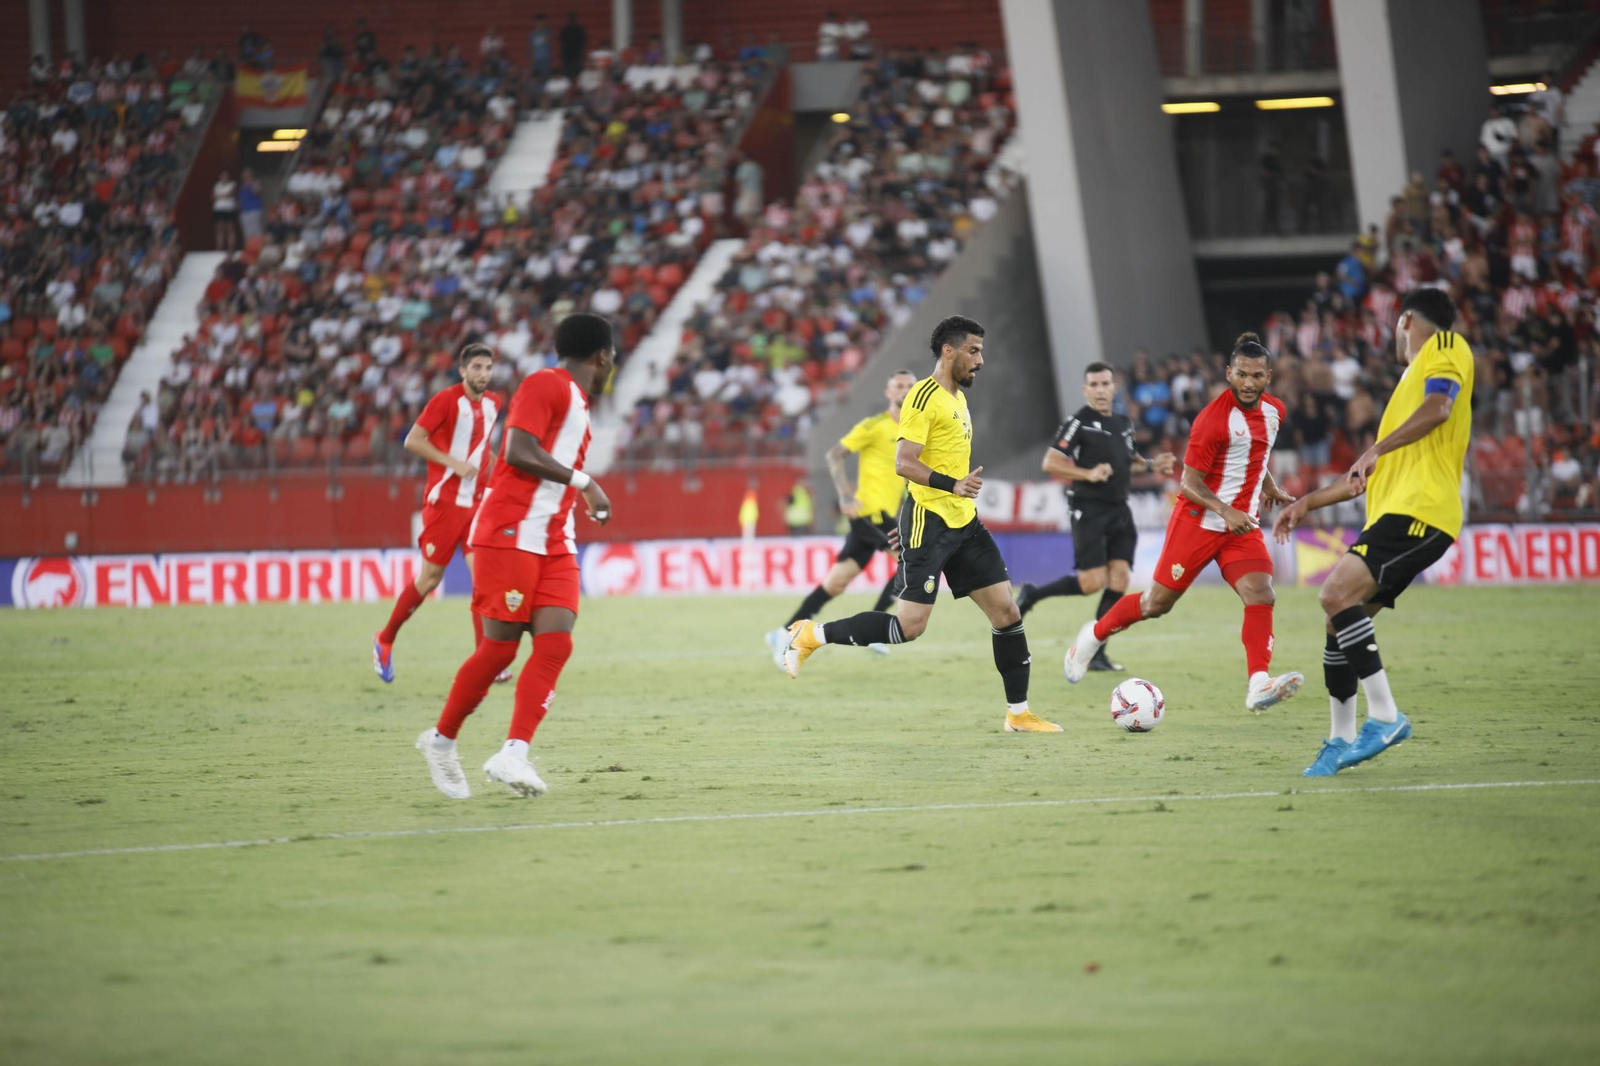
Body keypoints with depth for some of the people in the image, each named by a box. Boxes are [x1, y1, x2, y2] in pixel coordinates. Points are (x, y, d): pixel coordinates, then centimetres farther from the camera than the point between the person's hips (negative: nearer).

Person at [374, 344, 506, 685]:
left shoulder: (493, 403, 10)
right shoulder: (446, 400, -10)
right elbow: (412, 440, -13)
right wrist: (452, 463, -21)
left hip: (476, 503, 5)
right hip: (444, 501, -5)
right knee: (429, 579, 0)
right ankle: (385, 640, 22)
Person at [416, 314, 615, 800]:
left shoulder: (577, 403, 21)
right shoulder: (546, 385, -8)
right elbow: (519, 451, -19)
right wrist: (582, 480, -17)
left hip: (553, 544, 9)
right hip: (509, 535, -9)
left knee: (556, 642, -10)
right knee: (500, 648, -6)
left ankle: (513, 754, -16)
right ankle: (441, 739, 13)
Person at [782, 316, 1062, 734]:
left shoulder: (957, 398, 16)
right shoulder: (924, 397, -13)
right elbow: (903, 463, -21)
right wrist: (952, 485, -31)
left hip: (964, 523, 9)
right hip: (929, 522, -9)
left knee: (1007, 612, 3)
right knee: (909, 627, -12)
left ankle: (1018, 713, 10)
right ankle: (811, 636, 3)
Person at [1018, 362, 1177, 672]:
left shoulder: (1123, 424, 14)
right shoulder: (1079, 423, -8)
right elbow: (1049, 463, -12)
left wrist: (1151, 465, 10)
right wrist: (1087, 474, -23)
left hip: (1119, 510, 7)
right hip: (1089, 510, -7)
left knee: (1119, 578, -5)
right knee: (1093, 582, -14)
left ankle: (1096, 654, 0)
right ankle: (1032, 594, 9)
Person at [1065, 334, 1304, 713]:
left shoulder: (1274, 411, 5)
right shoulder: (1214, 418, -18)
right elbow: (1190, 482, -17)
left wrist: (1272, 490, 18)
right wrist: (1225, 511, -29)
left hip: (1243, 525, 5)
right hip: (1199, 521, -5)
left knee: (1261, 596, -18)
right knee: (1158, 602, 4)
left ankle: (1258, 686, -27)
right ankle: (1093, 635, 30)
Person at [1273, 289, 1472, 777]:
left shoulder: (1446, 350, 3)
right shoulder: (1413, 377, 31)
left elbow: (1438, 407, -20)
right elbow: (1371, 477, 35)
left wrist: (1376, 450, -23)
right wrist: (1310, 502, 33)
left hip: (1420, 509, -9)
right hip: (1390, 515, 9)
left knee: (1337, 594, -23)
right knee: (1338, 618, 6)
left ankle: (1385, 716, -21)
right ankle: (1340, 741, 13)